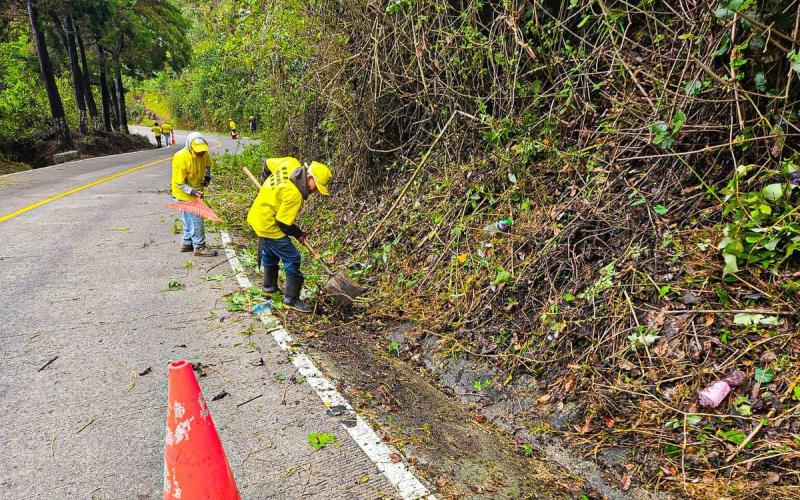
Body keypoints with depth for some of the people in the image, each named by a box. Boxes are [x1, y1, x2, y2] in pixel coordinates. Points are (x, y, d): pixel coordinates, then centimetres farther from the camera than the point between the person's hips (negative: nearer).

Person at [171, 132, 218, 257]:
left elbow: (207, 164, 15)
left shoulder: (204, 154, -11)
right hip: (184, 194, -7)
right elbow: (179, 183, -23)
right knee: (196, 220, -5)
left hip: (197, 190, 7)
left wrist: (207, 176, 0)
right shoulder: (181, 159, -30)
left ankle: (186, 243, 33)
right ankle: (199, 247, 4)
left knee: (189, 219, 18)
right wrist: (192, 192, -34)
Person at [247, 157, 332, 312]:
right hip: (269, 225, -10)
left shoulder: (292, 163, -9)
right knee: (292, 259, -6)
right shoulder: (293, 194, -31)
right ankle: (291, 299, 2)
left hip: (257, 216, 10)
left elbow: (268, 162, 10)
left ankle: (269, 286, 46)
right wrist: (298, 234, -6)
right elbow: (284, 224, -24)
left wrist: (269, 186, 21)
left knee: (269, 254, 27)